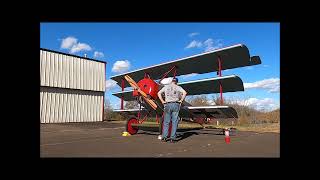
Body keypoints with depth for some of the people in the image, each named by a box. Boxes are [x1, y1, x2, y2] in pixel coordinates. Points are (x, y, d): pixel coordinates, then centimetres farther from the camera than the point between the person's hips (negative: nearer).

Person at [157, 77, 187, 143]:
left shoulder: (166, 87, 14)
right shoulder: (178, 87, 8)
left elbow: (159, 93, 6)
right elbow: (185, 93, -9)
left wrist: (162, 101, 7)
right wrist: (181, 100, -1)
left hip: (168, 105, 1)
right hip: (175, 105, -1)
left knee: (166, 122, 8)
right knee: (174, 122, 3)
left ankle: (164, 137, 4)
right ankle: (172, 138, 1)